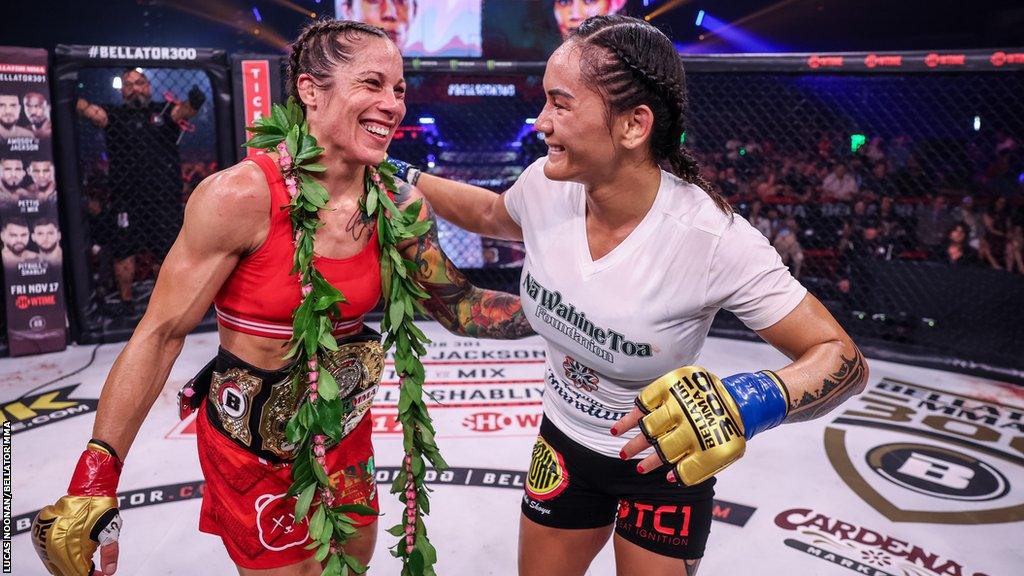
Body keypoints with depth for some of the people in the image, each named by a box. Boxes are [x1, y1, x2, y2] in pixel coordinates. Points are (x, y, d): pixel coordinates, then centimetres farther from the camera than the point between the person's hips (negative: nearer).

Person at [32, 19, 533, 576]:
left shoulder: (399, 205, -8)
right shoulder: (243, 195, -23)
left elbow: (460, 306, 0)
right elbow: (162, 333, -18)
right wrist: (93, 482, -19)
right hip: (253, 441, -5)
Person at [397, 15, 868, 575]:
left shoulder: (712, 237, -32)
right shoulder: (546, 185, -18)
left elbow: (843, 359, -25)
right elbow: (493, 214, 8)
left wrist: (749, 403, -44)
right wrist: (404, 178, 7)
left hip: (666, 462, -4)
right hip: (564, 443, 4)